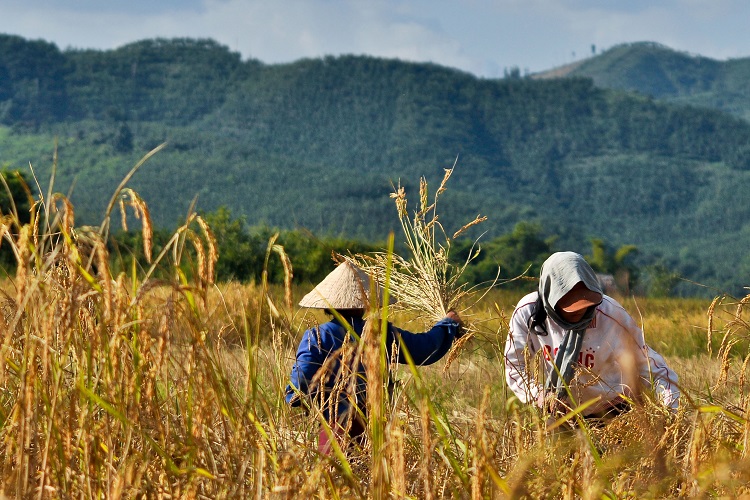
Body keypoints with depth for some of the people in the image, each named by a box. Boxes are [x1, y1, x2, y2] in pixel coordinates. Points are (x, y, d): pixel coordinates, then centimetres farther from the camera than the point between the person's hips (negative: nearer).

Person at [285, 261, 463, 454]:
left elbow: (298, 390, -13)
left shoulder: (316, 337, -4)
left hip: (337, 427, -2)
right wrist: (449, 324, 29)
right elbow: (426, 347, 12)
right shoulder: (382, 334, 1)